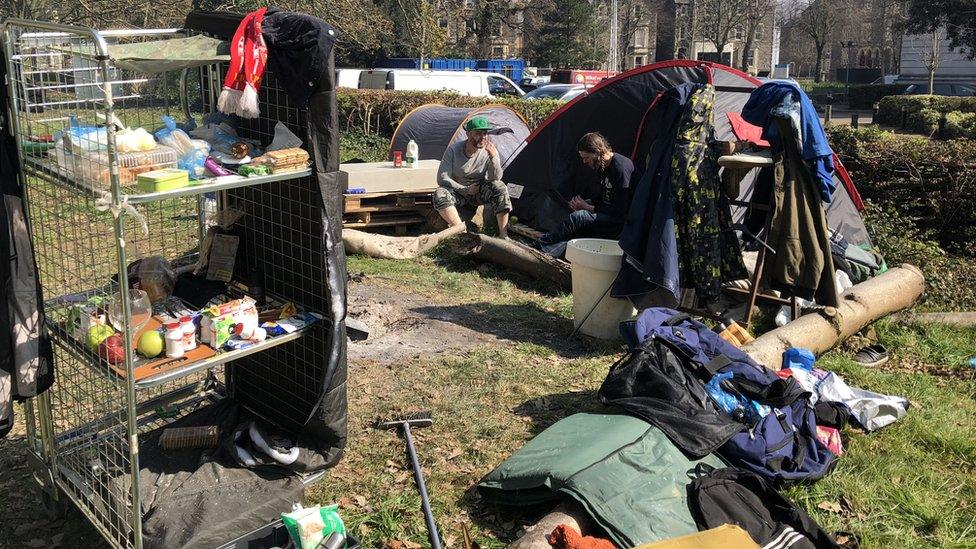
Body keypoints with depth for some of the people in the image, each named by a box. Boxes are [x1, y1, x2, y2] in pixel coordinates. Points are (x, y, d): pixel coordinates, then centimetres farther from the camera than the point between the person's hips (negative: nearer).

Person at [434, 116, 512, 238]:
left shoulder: (489, 151, -12)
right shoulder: (453, 150, -17)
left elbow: (495, 178, -19)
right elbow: (442, 178, -17)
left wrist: (493, 157, -35)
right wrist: (465, 190, -20)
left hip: (480, 192, 1)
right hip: (458, 191, -1)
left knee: (500, 188, -28)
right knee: (440, 195, -33)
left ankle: (503, 234, -26)